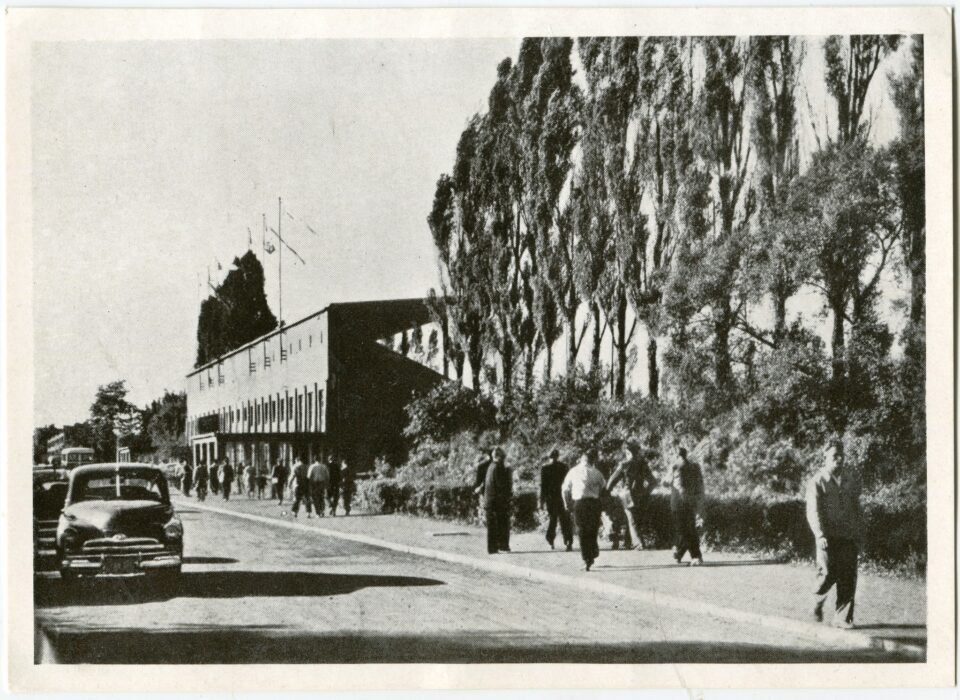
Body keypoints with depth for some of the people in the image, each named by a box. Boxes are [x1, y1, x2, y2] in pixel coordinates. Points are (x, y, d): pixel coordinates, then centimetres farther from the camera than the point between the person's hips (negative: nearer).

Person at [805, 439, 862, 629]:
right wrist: (819, 535, -20)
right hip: (828, 537, -3)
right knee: (828, 573, -10)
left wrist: (859, 535, 12)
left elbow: (857, 509, 18)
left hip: (848, 536, 3)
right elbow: (813, 511, -8)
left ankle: (843, 618, 6)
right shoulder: (817, 481, 0)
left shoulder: (851, 480, 13)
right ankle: (818, 600, 20)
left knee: (848, 579, -1)